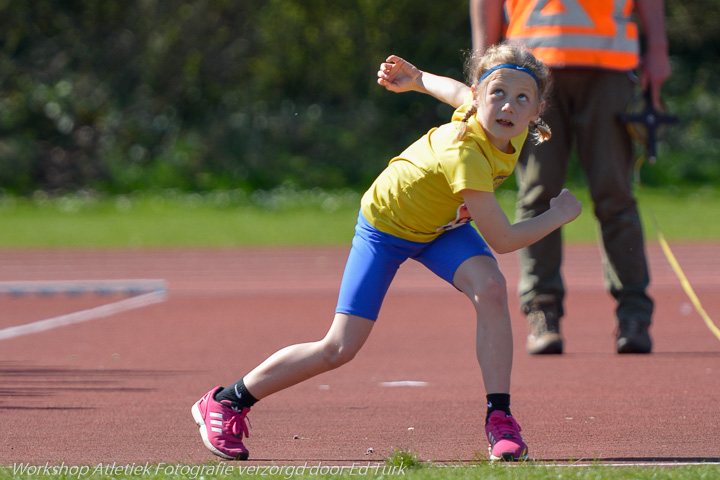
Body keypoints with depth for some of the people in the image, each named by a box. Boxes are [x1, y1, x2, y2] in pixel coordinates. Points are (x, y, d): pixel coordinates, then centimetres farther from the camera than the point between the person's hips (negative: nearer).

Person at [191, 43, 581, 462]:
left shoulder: (512, 128, -18)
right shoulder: (466, 154, -42)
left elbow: (458, 91, 5)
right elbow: (503, 240, -35)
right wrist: (559, 215, -23)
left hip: (442, 224, 6)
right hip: (386, 223, -6)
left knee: (490, 287, -25)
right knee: (339, 349, -6)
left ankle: (499, 418, -18)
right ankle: (226, 403, 13)